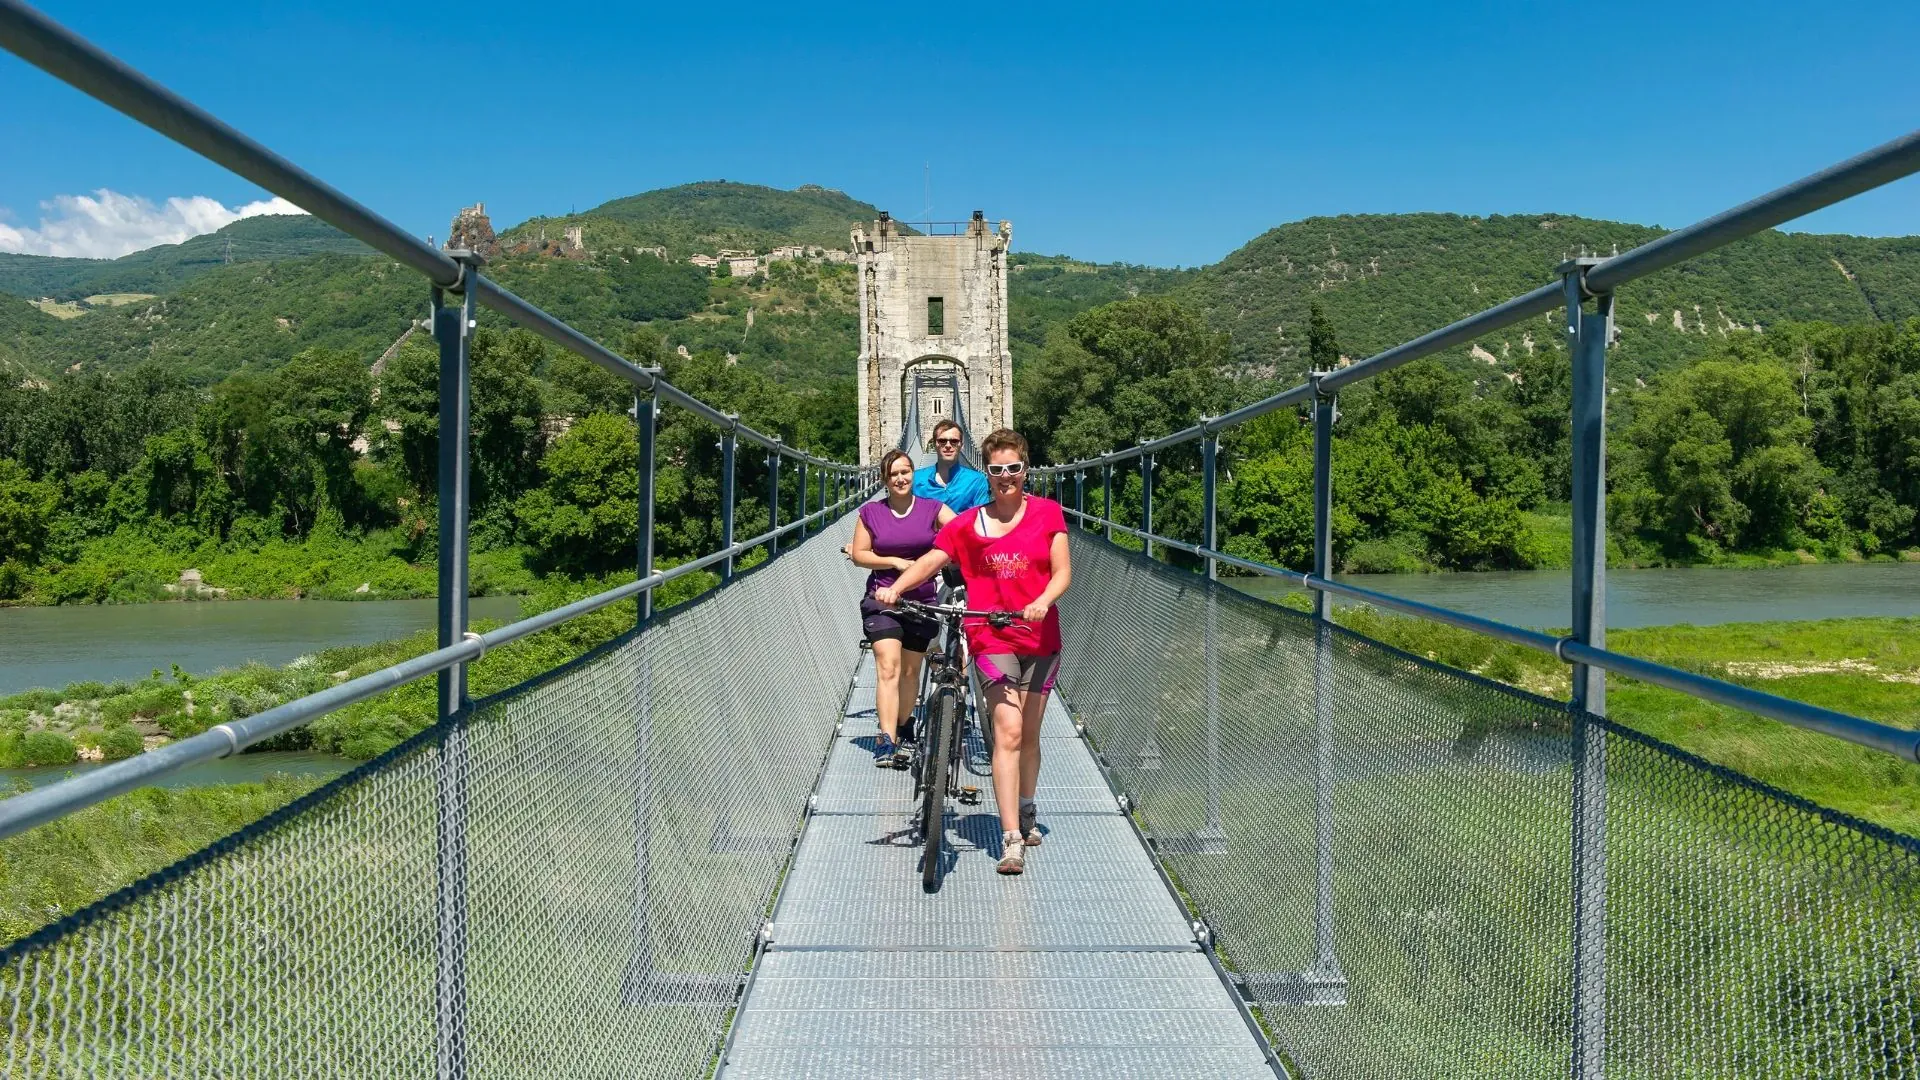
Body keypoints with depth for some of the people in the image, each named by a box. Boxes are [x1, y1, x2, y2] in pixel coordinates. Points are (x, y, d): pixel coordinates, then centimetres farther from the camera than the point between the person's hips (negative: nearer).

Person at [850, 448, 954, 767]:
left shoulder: (932, 509, 1)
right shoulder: (871, 512, 2)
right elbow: (859, 554, 2)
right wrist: (895, 562, -11)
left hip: (922, 601, 2)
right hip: (882, 600, -1)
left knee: (910, 671, 10)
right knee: (888, 667, -15)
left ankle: (900, 733, 26)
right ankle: (887, 741, -20)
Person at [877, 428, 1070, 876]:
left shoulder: (1047, 513, 4)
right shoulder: (968, 524, 3)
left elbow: (1063, 571, -1)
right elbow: (930, 560, -5)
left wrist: (1043, 602, -20)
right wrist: (895, 588, -22)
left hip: (1040, 637, 2)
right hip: (992, 638, -2)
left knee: (1028, 735, 12)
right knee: (1007, 732, -14)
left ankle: (1027, 812, 37)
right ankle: (1012, 838, -14)